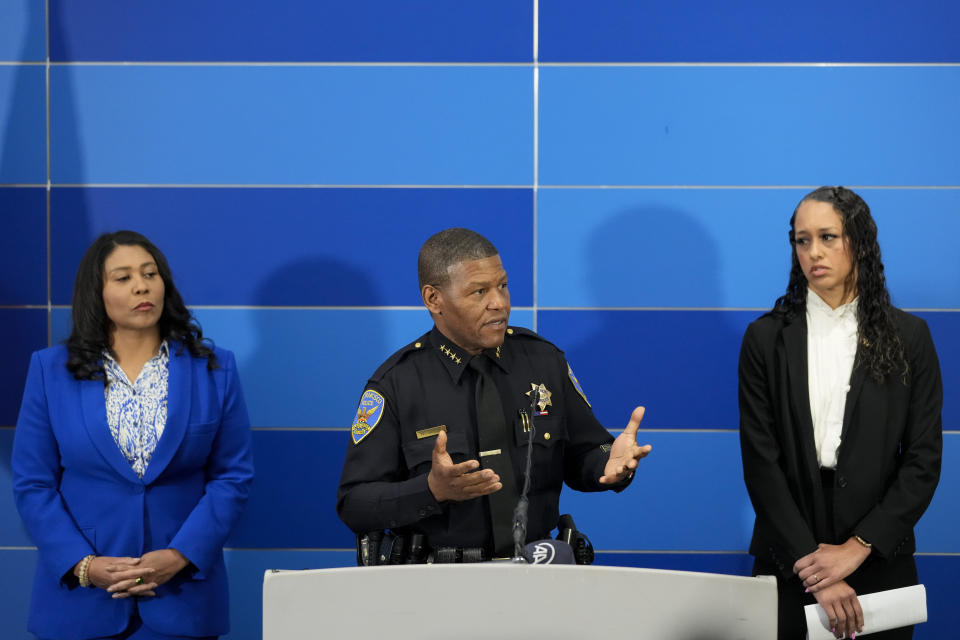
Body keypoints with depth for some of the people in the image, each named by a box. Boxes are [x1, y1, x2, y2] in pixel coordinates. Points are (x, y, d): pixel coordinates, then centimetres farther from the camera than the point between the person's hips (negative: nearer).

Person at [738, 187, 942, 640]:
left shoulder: (909, 337, 1)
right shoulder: (766, 338, 0)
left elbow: (924, 460, -2)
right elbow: (760, 461, -5)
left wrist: (857, 547, -12)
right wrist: (810, 564, -13)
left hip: (878, 564, 0)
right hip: (788, 564, 0)